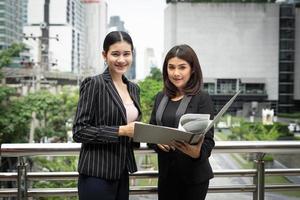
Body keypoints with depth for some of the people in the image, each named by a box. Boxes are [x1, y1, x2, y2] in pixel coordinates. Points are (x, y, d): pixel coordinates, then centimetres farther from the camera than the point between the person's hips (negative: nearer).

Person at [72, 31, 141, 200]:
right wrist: (120, 131, -21)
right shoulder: (94, 84, -10)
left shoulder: (133, 88, 10)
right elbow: (79, 131, -14)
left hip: (122, 172, 7)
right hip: (97, 174, -6)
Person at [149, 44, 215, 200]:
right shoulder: (160, 97, 7)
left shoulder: (202, 98, -8)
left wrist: (197, 152, -32)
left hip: (194, 174, -4)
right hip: (166, 173, 4)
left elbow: (208, 140, -11)